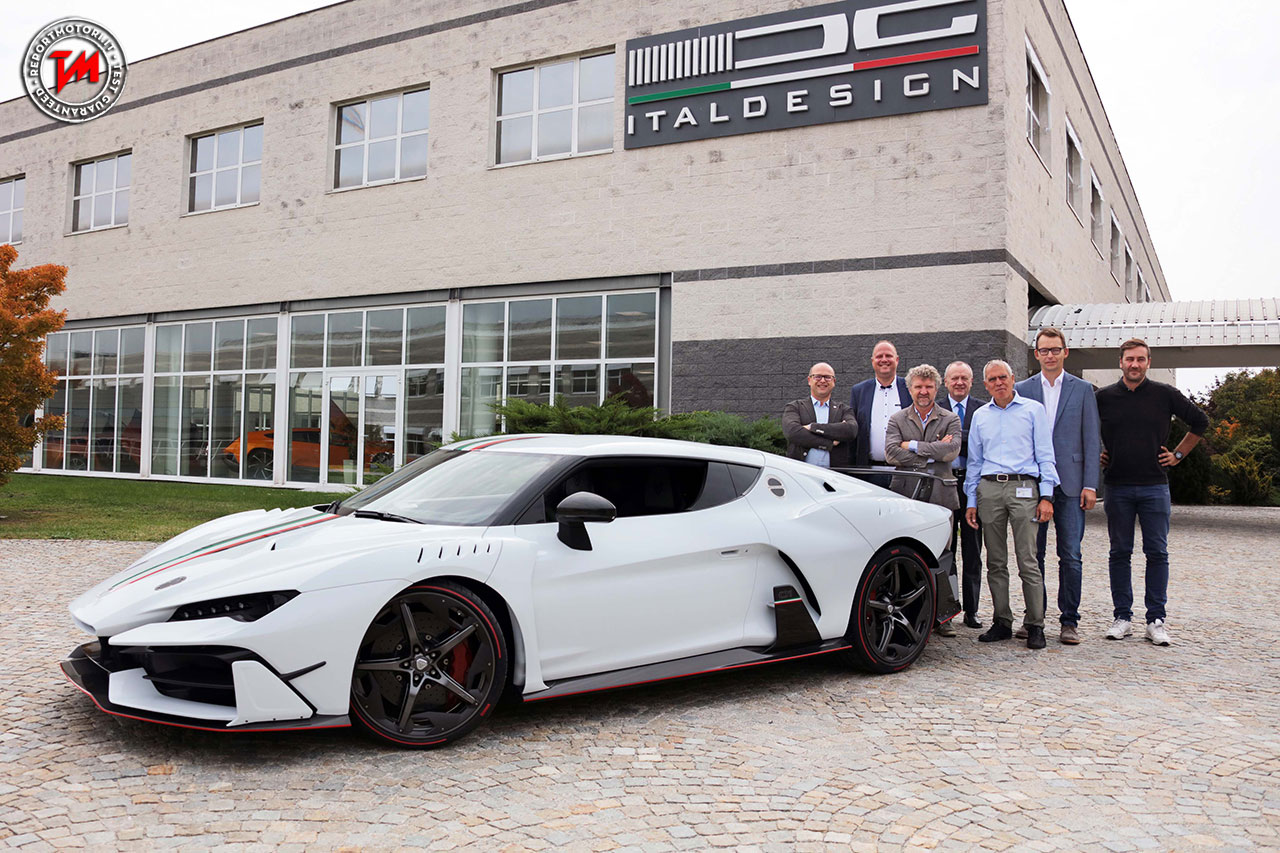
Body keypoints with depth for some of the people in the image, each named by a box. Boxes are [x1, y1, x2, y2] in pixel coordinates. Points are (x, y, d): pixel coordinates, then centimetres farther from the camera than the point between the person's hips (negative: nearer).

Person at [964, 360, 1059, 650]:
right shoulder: (980, 416, 17)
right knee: (996, 562, 4)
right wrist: (971, 501, 12)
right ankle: (1002, 622, 12)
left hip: (1023, 487, -3)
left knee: (1028, 561, -7)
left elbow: (1045, 455, 4)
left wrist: (1046, 496, -4)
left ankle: (1035, 625, 0)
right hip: (989, 488, 3)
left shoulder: (1033, 409, 7)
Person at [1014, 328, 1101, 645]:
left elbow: (1092, 440, 4)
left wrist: (1090, 485, -4)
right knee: (1032, 554, 5)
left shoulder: (1083, 390, 6)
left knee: (1070, 556, 1)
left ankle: (1069, 621, 9)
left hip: (1070, 484, -1)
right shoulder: (1022, 390, 8)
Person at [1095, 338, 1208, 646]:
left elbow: (1200, 422, 14)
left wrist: (1178, 454, 8)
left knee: (1157, 553, 0)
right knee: (1120, 553, 4)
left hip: (1154, 486, 0)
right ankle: (1123, 617, 11)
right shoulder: (1103, 397, 3)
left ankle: (1156, 620, 7)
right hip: (1117, 487, 1)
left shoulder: (1165, 395, 2)